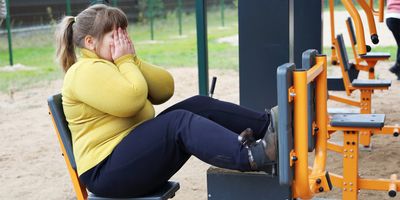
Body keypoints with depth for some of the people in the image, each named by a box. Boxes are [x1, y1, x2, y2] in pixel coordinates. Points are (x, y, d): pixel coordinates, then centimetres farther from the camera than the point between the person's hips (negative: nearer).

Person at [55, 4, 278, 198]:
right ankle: (253, 156, -45)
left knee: (200, 106, -3)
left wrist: (131, 59, 1)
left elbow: (165, 90, 10)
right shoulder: (86, 71, -11)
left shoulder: (113, 65, 19)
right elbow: (131, 100, -26)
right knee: (180, 122, -29)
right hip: (107, 171, -9)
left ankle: (268, 126, -9)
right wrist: (125, 60, -10)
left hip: (138, 151, 10)